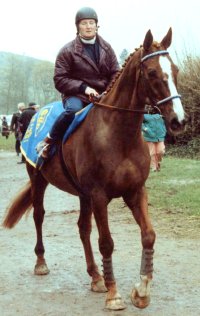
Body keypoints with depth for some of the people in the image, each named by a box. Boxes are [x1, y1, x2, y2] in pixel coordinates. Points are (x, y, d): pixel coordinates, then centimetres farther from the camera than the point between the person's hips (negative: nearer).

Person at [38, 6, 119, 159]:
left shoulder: (106, 47, 8)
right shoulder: (68, 50, -3)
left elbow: (116, 74, 8)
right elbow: (60, 80, -6)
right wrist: (83, 87, -19)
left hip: (103, 95, 4)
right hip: (76, 95, -4)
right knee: (73, 109, -38)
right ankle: (49, 141, -17)